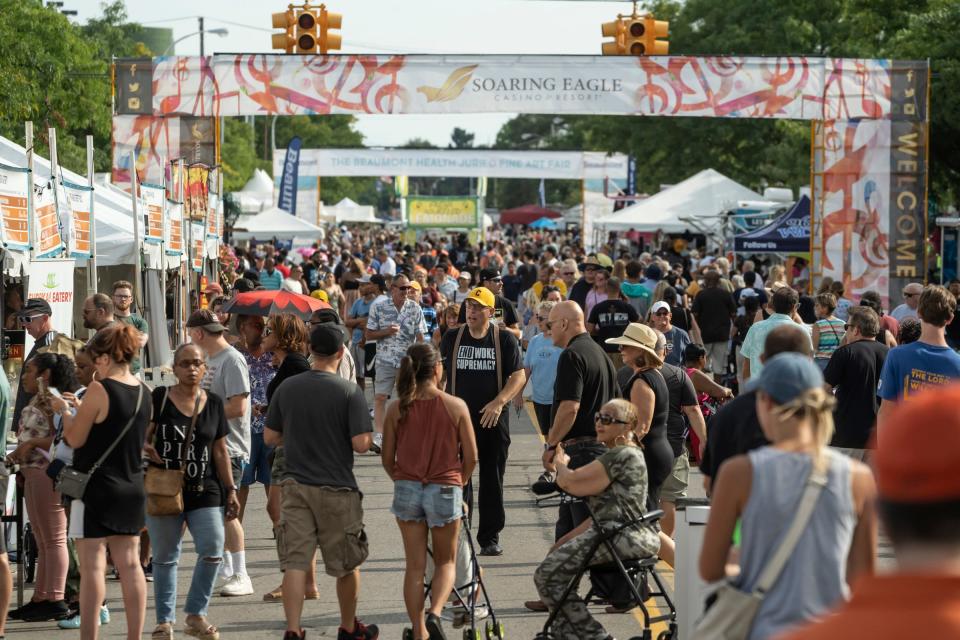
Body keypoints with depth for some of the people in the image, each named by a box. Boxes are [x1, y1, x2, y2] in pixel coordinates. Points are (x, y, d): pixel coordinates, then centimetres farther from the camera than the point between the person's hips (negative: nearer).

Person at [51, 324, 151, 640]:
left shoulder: (99, 389, -16)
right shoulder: (143, 392, 6)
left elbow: (75, 438, -11)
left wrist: (64, 411, 6)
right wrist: (82, 409, 18)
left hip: (96, 487, -7)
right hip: (132, 488, 7)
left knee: (92, 566, -5)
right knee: (129, 563, 8)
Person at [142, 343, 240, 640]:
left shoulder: (213, 403, 8)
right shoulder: (159, 398, -1)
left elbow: (220, 451, 12)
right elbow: (143, 437, 2)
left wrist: (231, 490, 8)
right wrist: (146, 449, -21)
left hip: (205, 492, 2)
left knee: (212, 549, -10)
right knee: (165, 557, 5)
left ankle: (196, 615, 6)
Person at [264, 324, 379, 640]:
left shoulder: (287, 388, 0)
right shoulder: (349, 391, -12)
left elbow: (270, 437, 6)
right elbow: (361, 444, -16)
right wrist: (369, 435, 5)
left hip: (295, 485, 3)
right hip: (337, 489, -3)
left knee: (295, 562, 1)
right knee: (347, 564, 14)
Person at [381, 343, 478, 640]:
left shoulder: (396, 409, -4)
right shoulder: (456, 406, -8)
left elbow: (388, 459, 1)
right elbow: (471, 457, -3)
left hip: (407, 490, 2)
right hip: (445, 490, -2)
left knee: (414, 566, 11)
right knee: (446, 562, 14)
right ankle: (434, 613, -10)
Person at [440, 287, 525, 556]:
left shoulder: (504, 339, -1)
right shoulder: (452, 338, 5)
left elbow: (519, 376, -4)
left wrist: (499, 402, -17)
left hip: (493, 420, -1)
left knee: (492, 480, 5)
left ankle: (490, 538, 13)